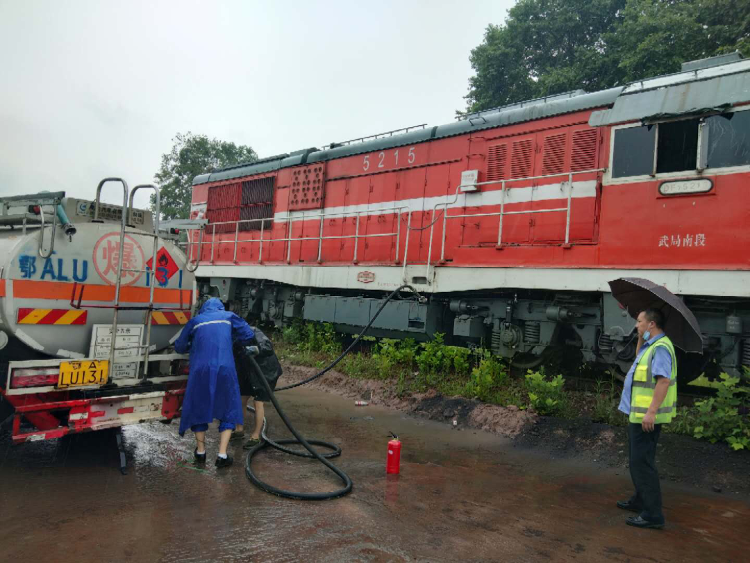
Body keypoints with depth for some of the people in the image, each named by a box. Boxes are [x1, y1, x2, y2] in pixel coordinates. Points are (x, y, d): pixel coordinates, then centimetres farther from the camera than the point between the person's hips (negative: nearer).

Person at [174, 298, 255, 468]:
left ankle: (201, 451, 28)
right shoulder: (228, 316, 16)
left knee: (198, 408, 20)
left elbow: (179, 346, 21)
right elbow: (249, 334, 14)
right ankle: (222, 455, 8)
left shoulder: (195, 321, 17)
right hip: (225, 369, 0)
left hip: (200, 370, 1)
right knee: (228, 411, 14)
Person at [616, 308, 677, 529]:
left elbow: (664, 380, -27)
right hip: (638, 414, 11)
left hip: (646, 416, -11)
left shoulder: (661, 347, -19)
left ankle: (653, 514, 2)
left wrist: (651, 411, -30)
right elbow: (639, 359, 32)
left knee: (642, 461, -6)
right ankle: (641, 500, 35)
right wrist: (641, 338, 19)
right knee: (638, 459, 21)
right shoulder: (651, 345, 12)